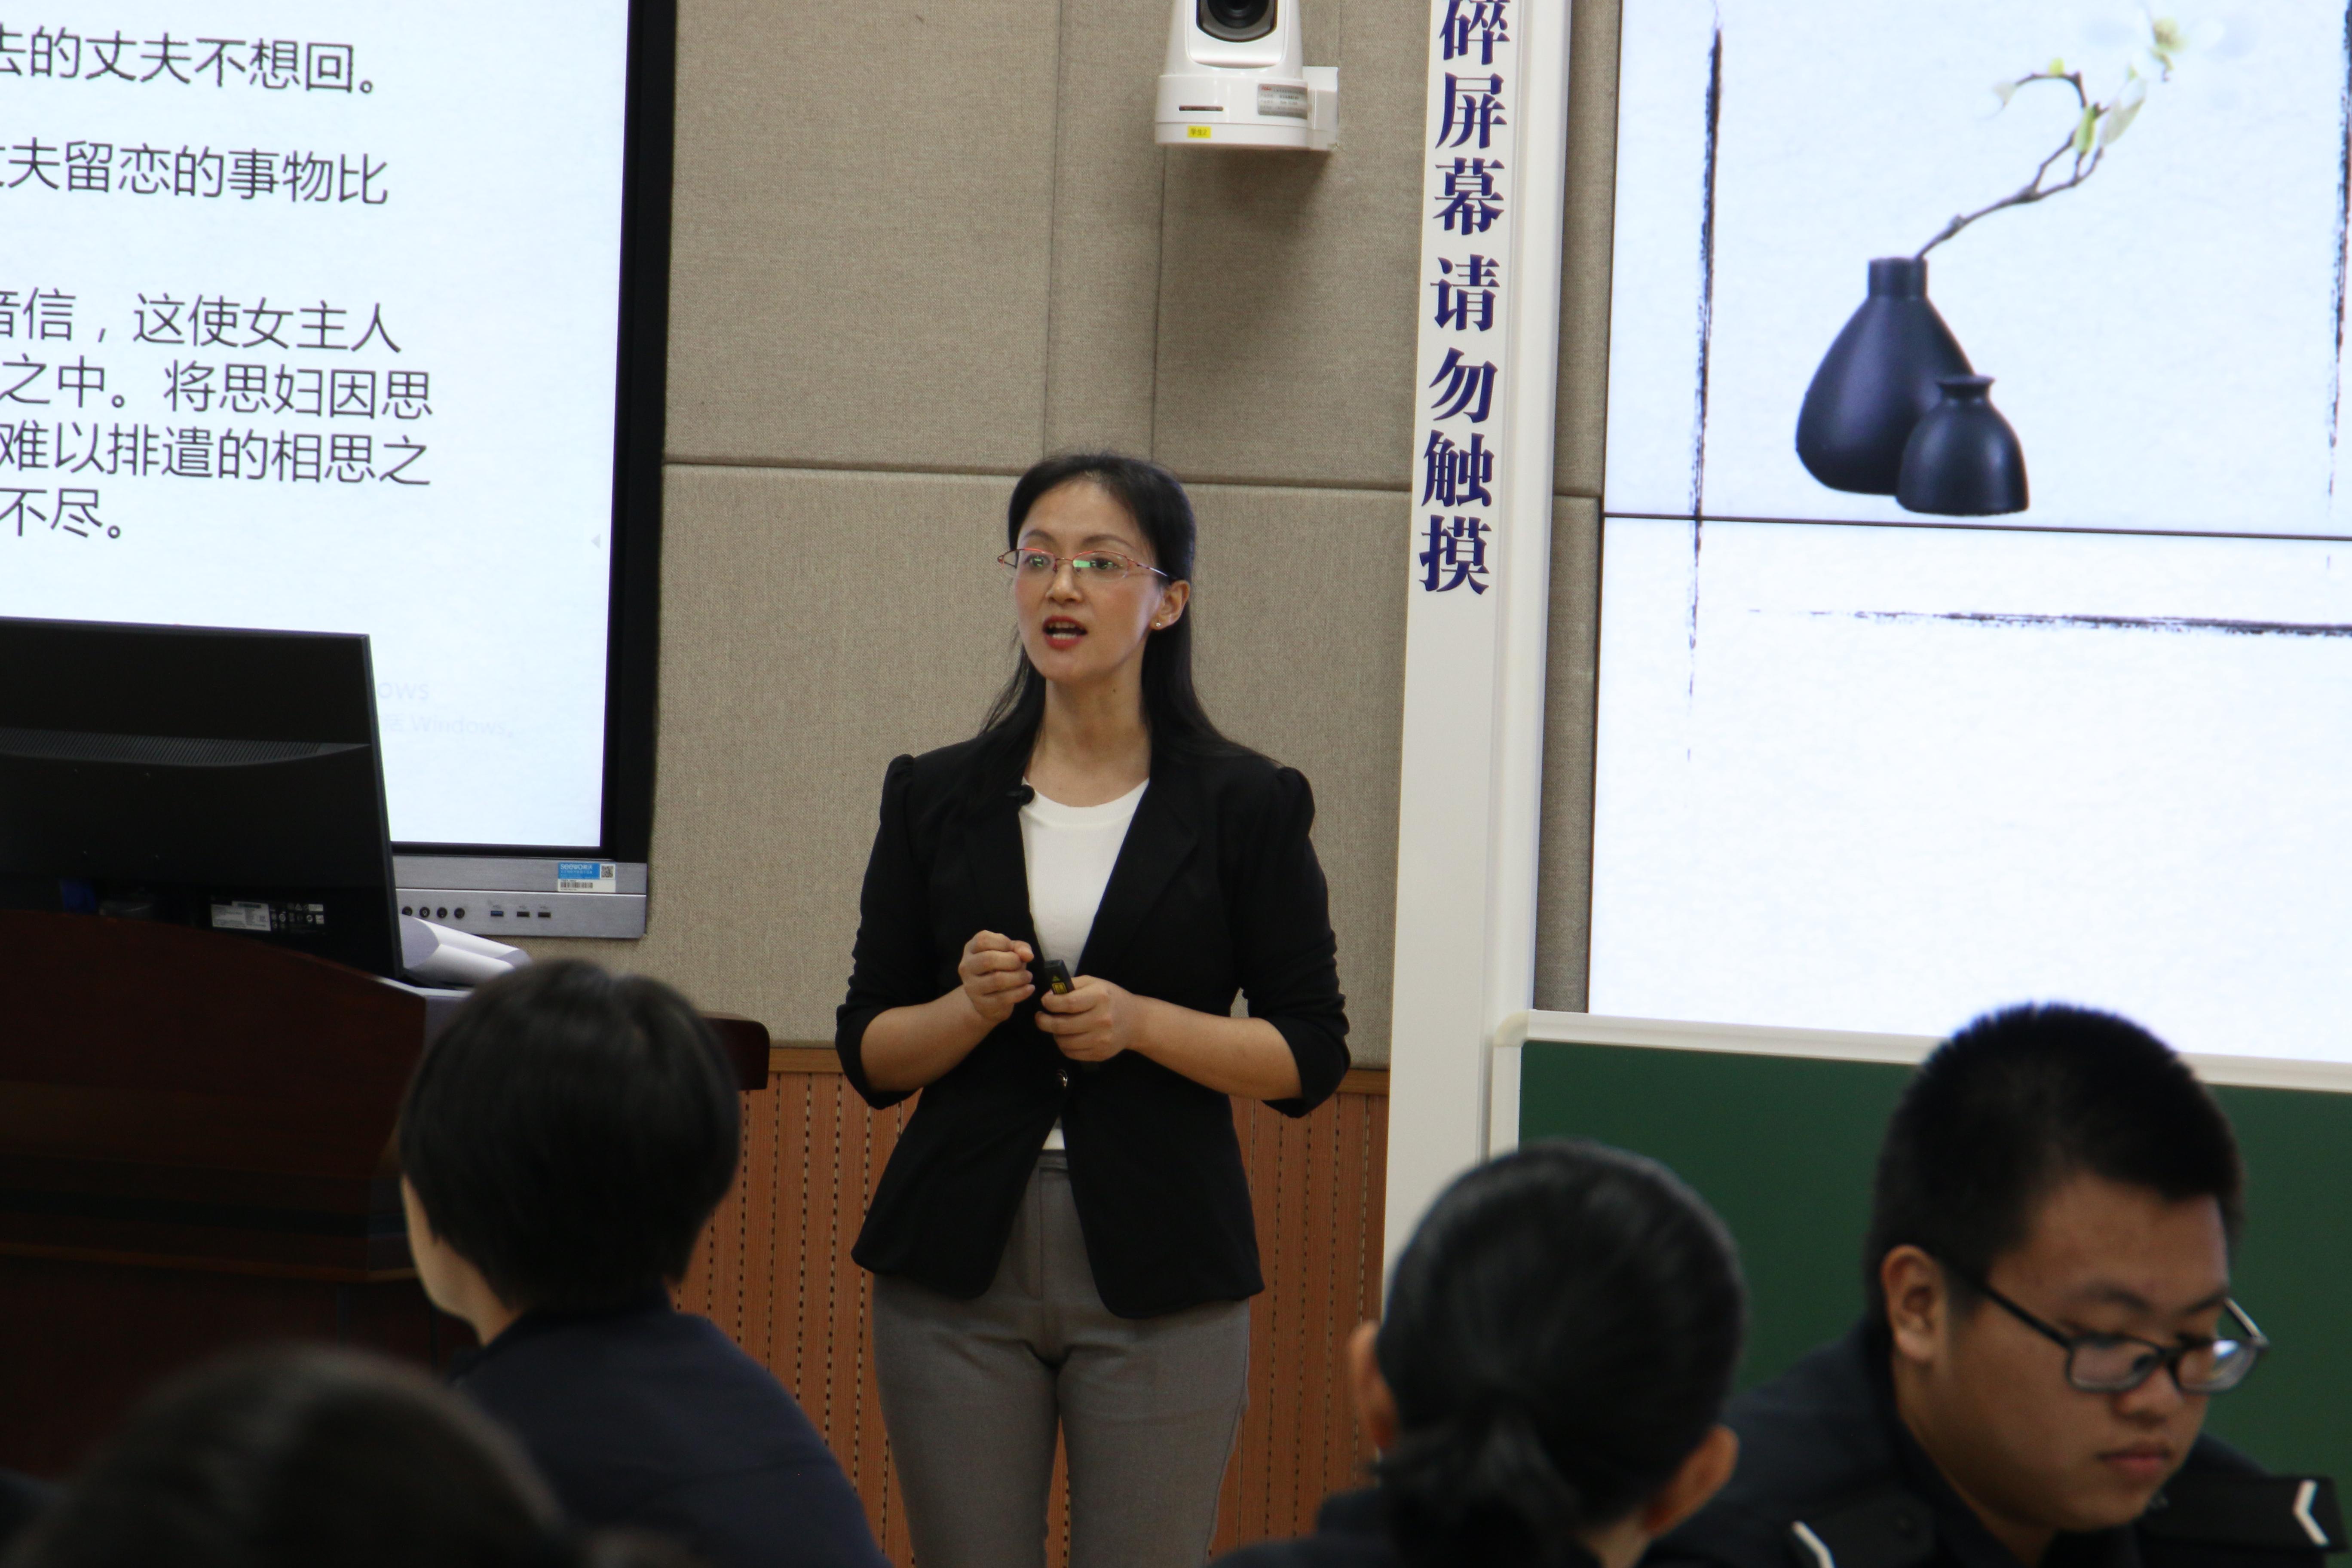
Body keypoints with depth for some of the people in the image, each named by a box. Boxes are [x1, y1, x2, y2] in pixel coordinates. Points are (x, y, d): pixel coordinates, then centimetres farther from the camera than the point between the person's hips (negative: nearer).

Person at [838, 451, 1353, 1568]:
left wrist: (1143, 1024, -14)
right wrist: (972, 1008, -11)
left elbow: (1310, 1057, 1)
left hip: (1159, 1276, -2)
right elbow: (870, 1055, 8)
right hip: (962, 1266, 2)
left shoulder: (1247, 805, 2)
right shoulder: (935, 798, 8)